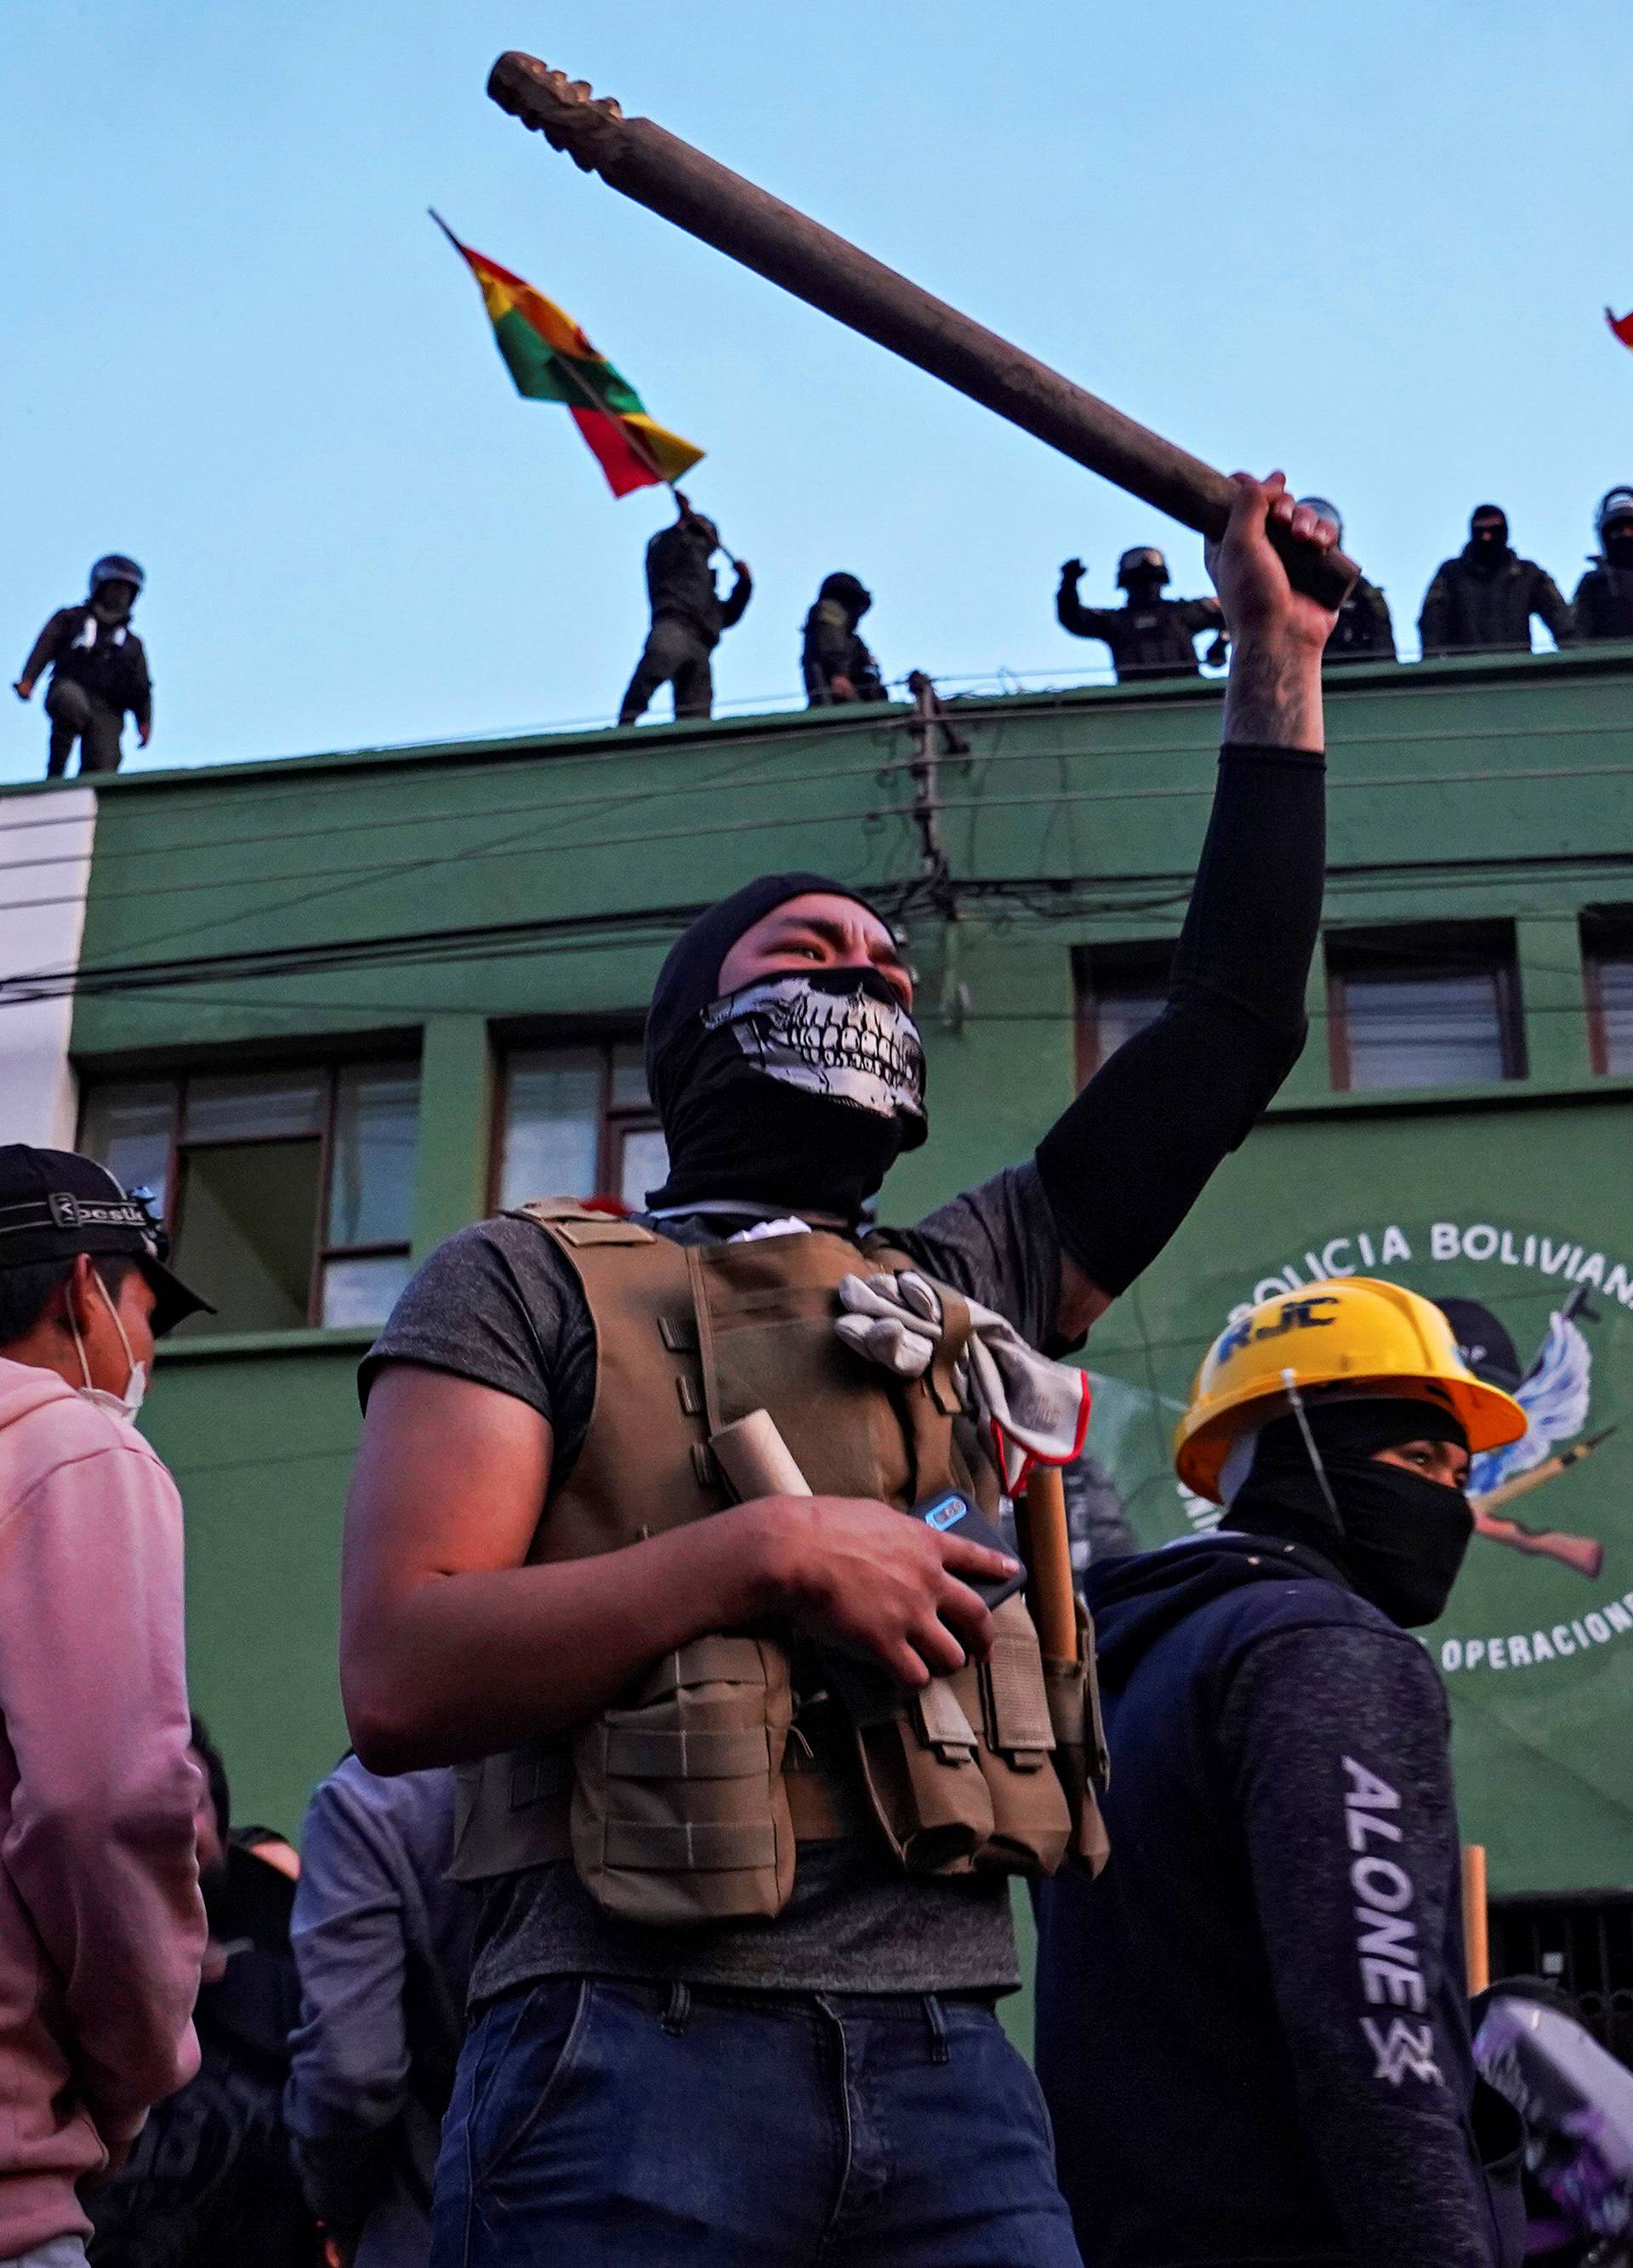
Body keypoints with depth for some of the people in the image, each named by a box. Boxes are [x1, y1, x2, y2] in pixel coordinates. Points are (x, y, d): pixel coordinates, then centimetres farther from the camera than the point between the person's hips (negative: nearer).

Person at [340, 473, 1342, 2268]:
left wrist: (1278, 665, 23)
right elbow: (402, 1682, -6)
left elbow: (1231, 1026, 21)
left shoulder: (967, 1291, 21)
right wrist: (766, 1549, -12)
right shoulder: (523, 1283, 6)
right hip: (636, 2067, -4)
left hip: (949, 2070, 5)